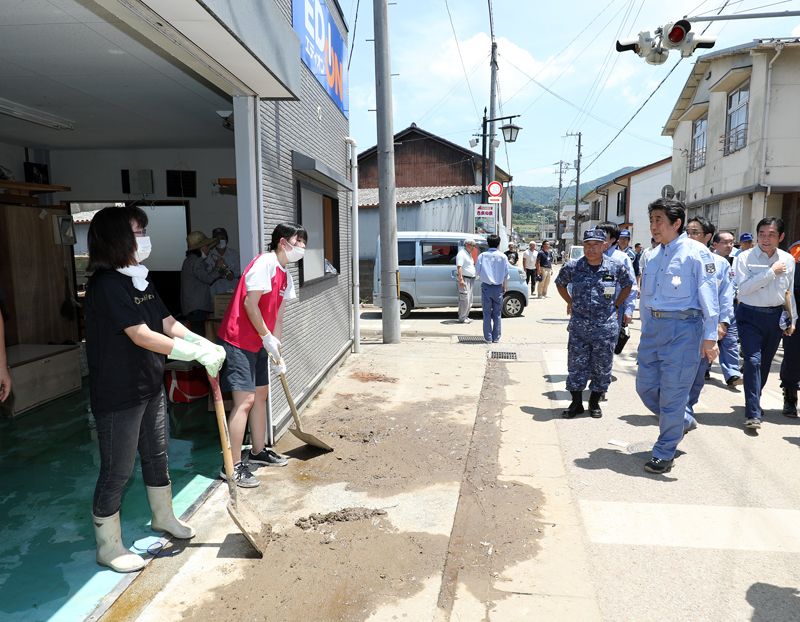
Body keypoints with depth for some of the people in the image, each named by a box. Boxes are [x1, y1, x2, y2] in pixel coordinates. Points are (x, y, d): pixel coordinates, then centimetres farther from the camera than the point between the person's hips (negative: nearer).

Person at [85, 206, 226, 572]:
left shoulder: (140, 280, 8)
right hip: (117, 395, -9)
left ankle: (164, 517, 44)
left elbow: (168, 324, 6)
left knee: (157, 456, 23)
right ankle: (108, 547, 24)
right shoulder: (106, 285, -22)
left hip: (150, 386, 9)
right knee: (116, 471, 5)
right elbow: (143, 337, -28)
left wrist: (206, 345, -9)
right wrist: (197, 353, -24)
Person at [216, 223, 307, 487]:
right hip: (238, 341, -10)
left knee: (261, 394, 16)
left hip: (259, 344, 10)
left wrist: (277, 354, 11)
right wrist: (268, 337, -15)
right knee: (245, 400, -9)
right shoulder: (265, 263, -17)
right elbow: (250, 303, -21)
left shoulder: (285, 276, 12)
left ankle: (258, 451, 31)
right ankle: (233, 465, 1)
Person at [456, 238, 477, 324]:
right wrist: (461, 279, -27)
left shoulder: (469, 254, 19)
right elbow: (459, 267, -21)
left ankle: (466, 316, 21)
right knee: (465, 299, -9)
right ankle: (462, 318, -2)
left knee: (469, 300, 13)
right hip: (464, 279, -10)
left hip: (470, 279, 10)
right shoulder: (461, 254, -12)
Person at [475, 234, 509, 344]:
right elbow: (506, 274, 3)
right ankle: (496, 337, 13)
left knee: (487, 313, 5)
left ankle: (488, 337, 6)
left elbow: (477, 272, -1)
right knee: (497, 313, 9)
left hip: (486, 287, -1)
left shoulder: (482, 255, -3)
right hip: (498, 288, 1)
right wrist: (504, 287, 14)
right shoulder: (503, 256, -1)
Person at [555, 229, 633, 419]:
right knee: (576, 365, 5)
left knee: (602, 367, 8)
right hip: (579, 326, 0)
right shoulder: (572, 268, -2)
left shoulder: (616, 267, -3)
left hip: (605, 327, 0)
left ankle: (595, 403, 24)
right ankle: (576, 403, 19)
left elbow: (627, 284, 16)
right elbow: (560, 283, 18)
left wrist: (616, 305, 11)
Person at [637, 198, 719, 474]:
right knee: (645, 385, 9)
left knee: (672, 392, -1)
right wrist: (646, 332, 21)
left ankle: (664, 454, 13)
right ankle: (677, 425, 36)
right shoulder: (653, 257, 14)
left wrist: (710, 337, -15)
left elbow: (708, 297, -10)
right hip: (654, 327, 7)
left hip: (683, 329, -7)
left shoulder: (696, 253, -7)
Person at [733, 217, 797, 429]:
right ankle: (753, 413, -9)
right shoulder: (745, 257, -8)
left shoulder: (788, 260, 5)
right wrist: (771, 271, -18)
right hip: (750, 316, -4)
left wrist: (791, 320, 14)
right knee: (753, 360, -12)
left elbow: (790, 292, 14)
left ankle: (754, 399, 34)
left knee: (765, 362, 13)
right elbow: (743, 287, -20)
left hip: (775, 316, 4)